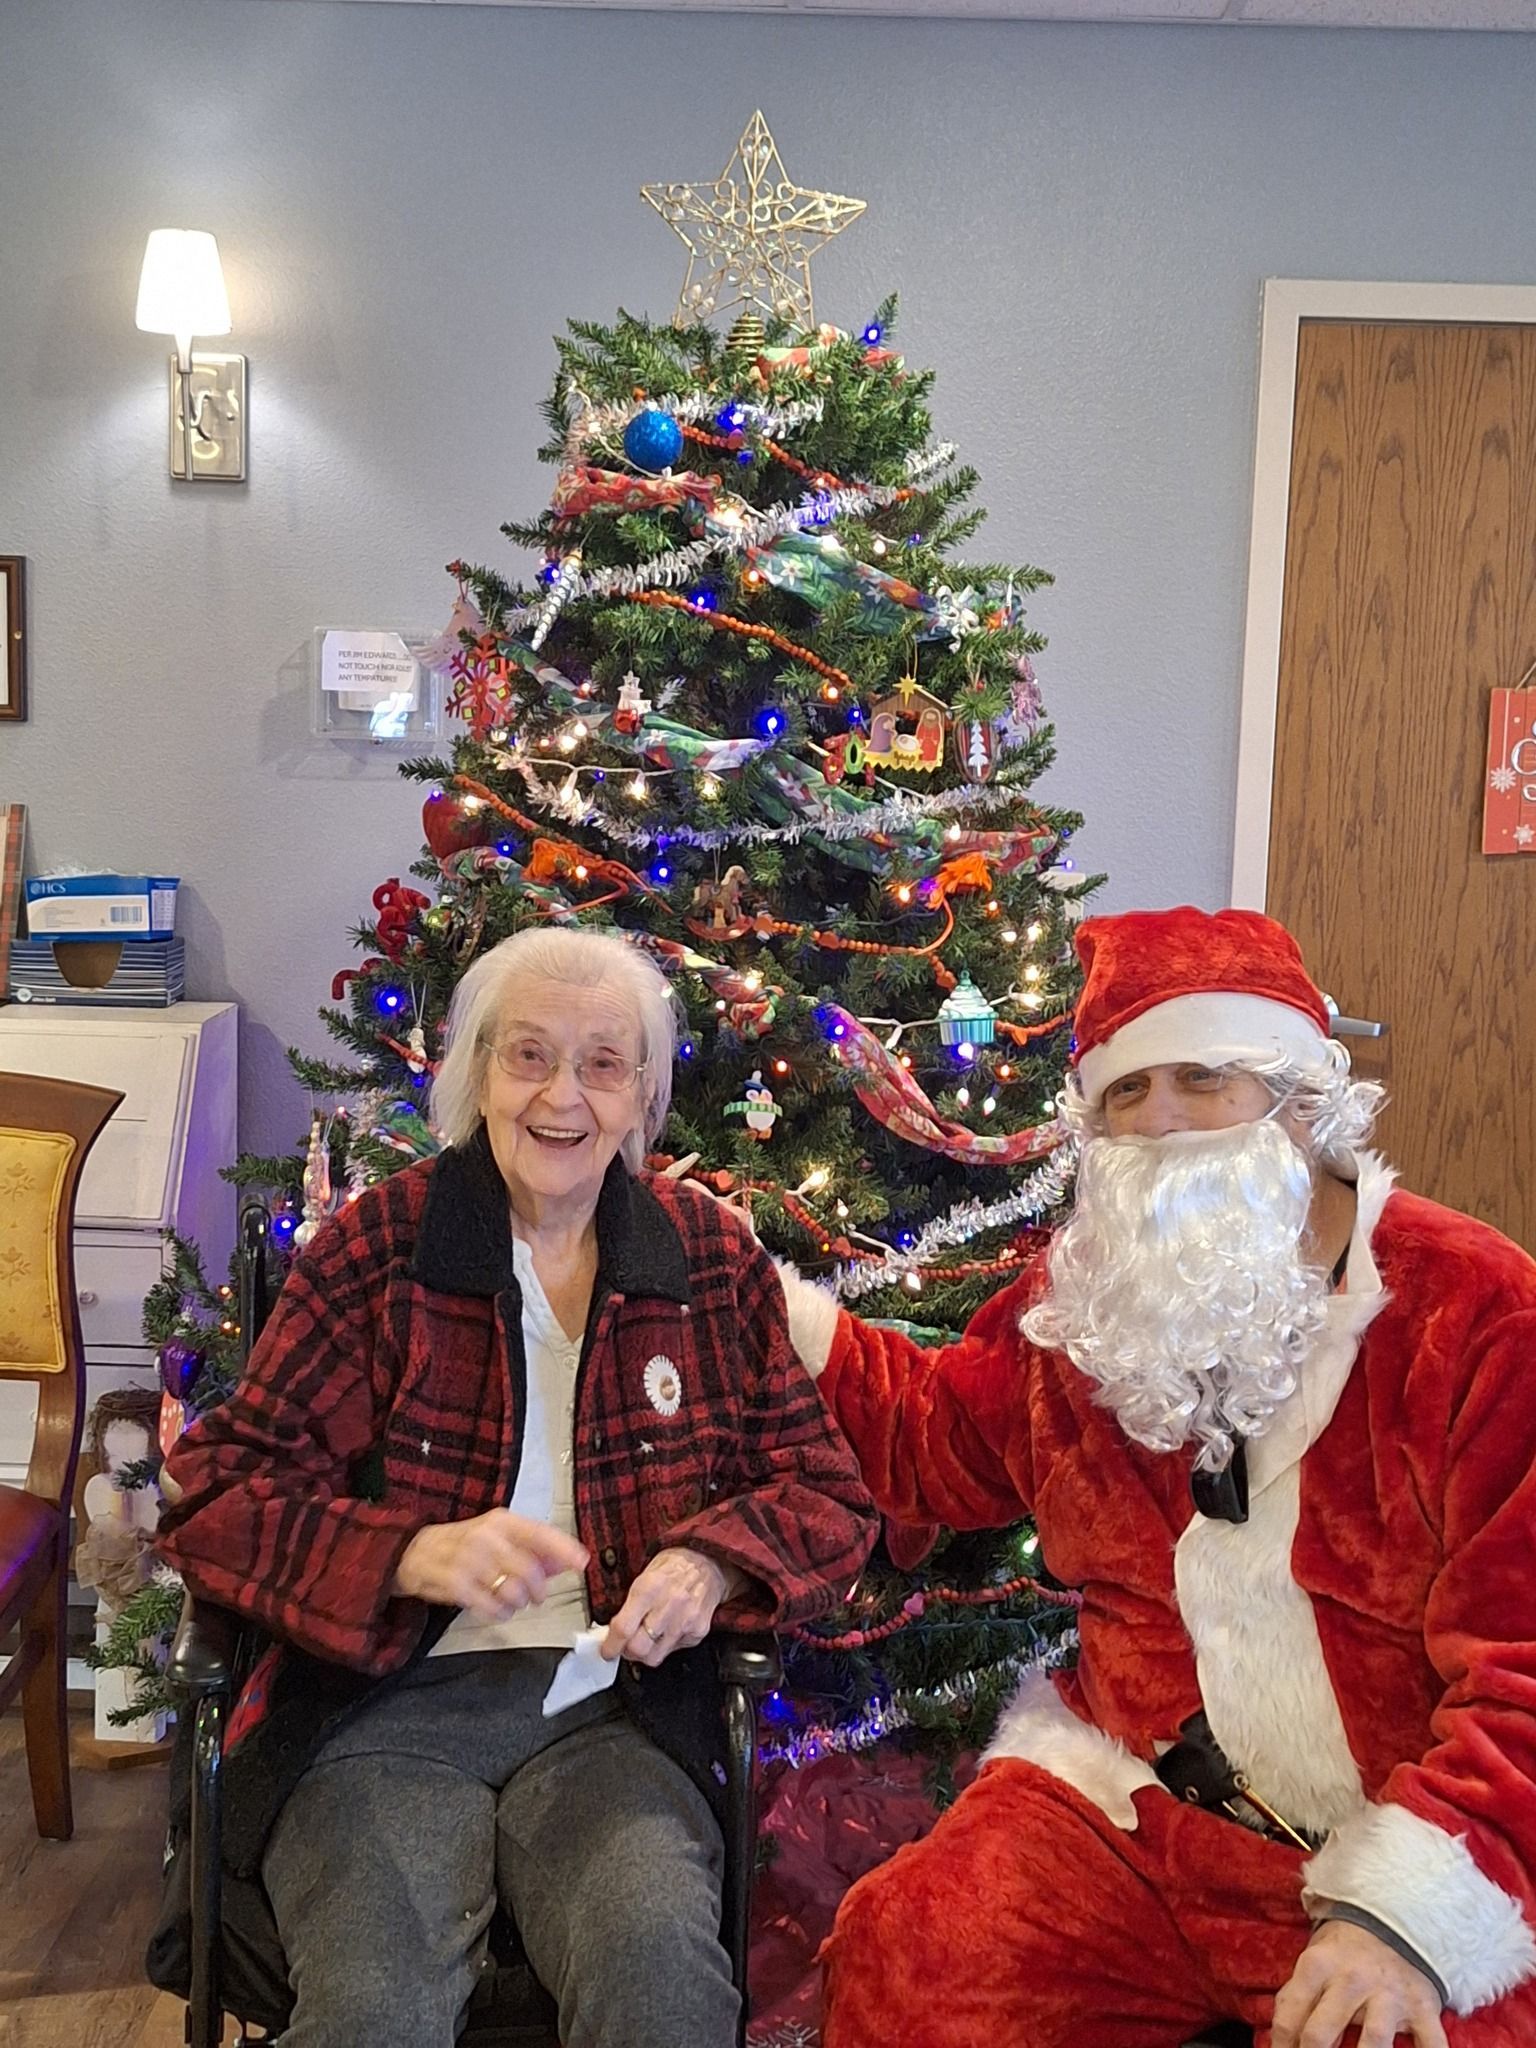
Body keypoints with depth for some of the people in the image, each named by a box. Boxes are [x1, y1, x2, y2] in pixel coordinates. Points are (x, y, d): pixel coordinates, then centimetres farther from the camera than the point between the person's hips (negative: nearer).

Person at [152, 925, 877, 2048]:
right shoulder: (374, 1247, 1)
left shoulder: (714, 1258, 9)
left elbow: (828, 1492, 12)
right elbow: (216, 1498, -2)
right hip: (388, 1709, -1)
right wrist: (417, 1555, -19)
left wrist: (713, 1564, -10)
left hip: (613, 1709, 2)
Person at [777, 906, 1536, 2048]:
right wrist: (772, 1311, 16)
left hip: (1422, 1868, -3)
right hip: (1133, 1809, 3)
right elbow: (940, 1443, 25)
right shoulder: (1080, 1305, 8)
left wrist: (1406, 1904, -24)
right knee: (901, 1955, -19)